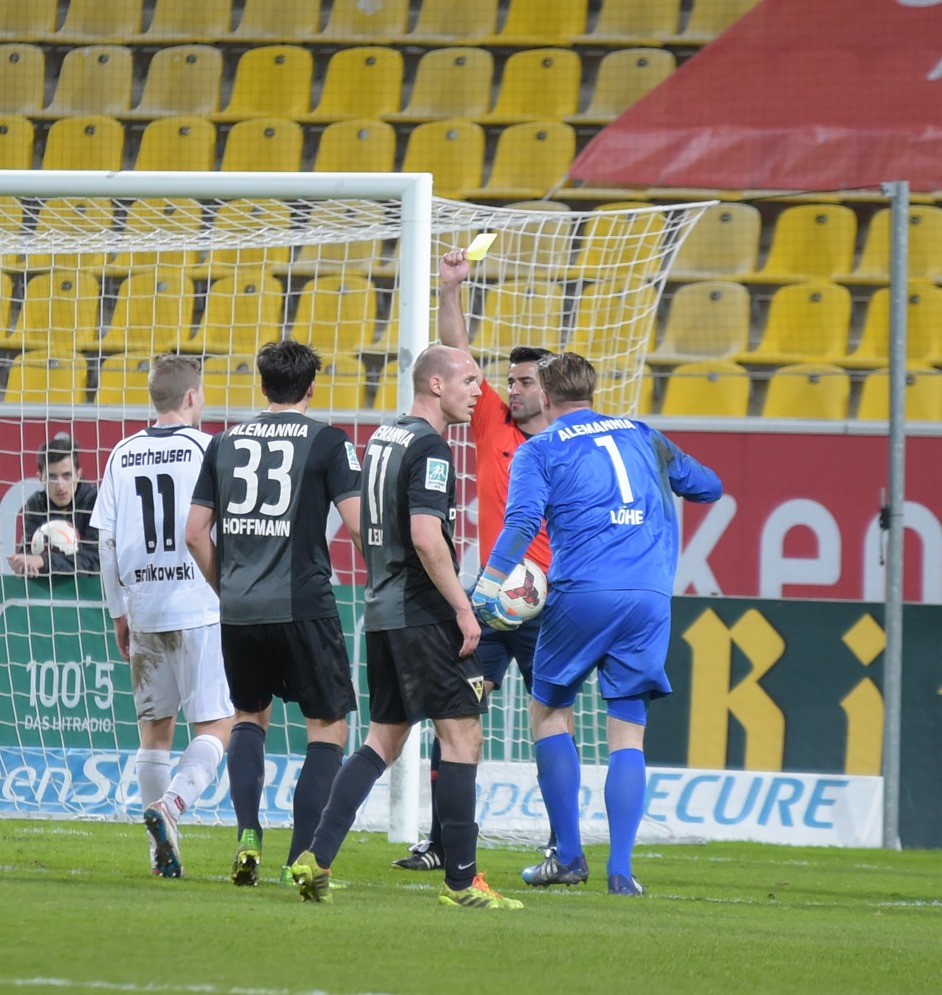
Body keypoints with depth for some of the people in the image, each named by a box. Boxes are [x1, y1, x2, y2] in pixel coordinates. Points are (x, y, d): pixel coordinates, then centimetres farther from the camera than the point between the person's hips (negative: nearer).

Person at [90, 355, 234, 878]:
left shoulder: (122, 456, 7)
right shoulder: (206, 450, -6)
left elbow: (108, 541, 8)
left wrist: (119, 611, 16)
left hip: (143, 608, 5)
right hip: (200, 606, -5)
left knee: (155, 728, 13)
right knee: (215, 726, -1)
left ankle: (163, 849, 13)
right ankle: (170, 805, -24)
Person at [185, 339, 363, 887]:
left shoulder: (226, 442, 11)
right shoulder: (327, 441, -2)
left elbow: (196, 532, 10)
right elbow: (358, 522, -10)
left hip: (239, 610, 4)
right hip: (303, 605, -4)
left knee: (251, 716, 24)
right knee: (329, 726, 6)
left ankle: (248, 834, 5)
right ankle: (303, 857, -4)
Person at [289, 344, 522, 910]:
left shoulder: (382, 439, 15)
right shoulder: (429, 448, -13)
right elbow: (425, 537, -22)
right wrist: (463, 608, -18)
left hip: (382, 612, 9)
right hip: (424, 615, -9)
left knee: (385, 738, 13)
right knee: (462, 735, -3)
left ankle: (318, 858, 4)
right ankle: (462, 881, -3)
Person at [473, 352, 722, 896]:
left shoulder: (540, 450, 7)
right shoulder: (643, 437, 19)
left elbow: (523, 520, -10)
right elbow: (708, 487, 31)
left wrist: (489, 586, -17)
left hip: (583, 593, -3)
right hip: (651, 597, 3)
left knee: (550, 712, 15)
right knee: (629, 732, 6)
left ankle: (569, 856, 9)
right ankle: (621, 869, -4)